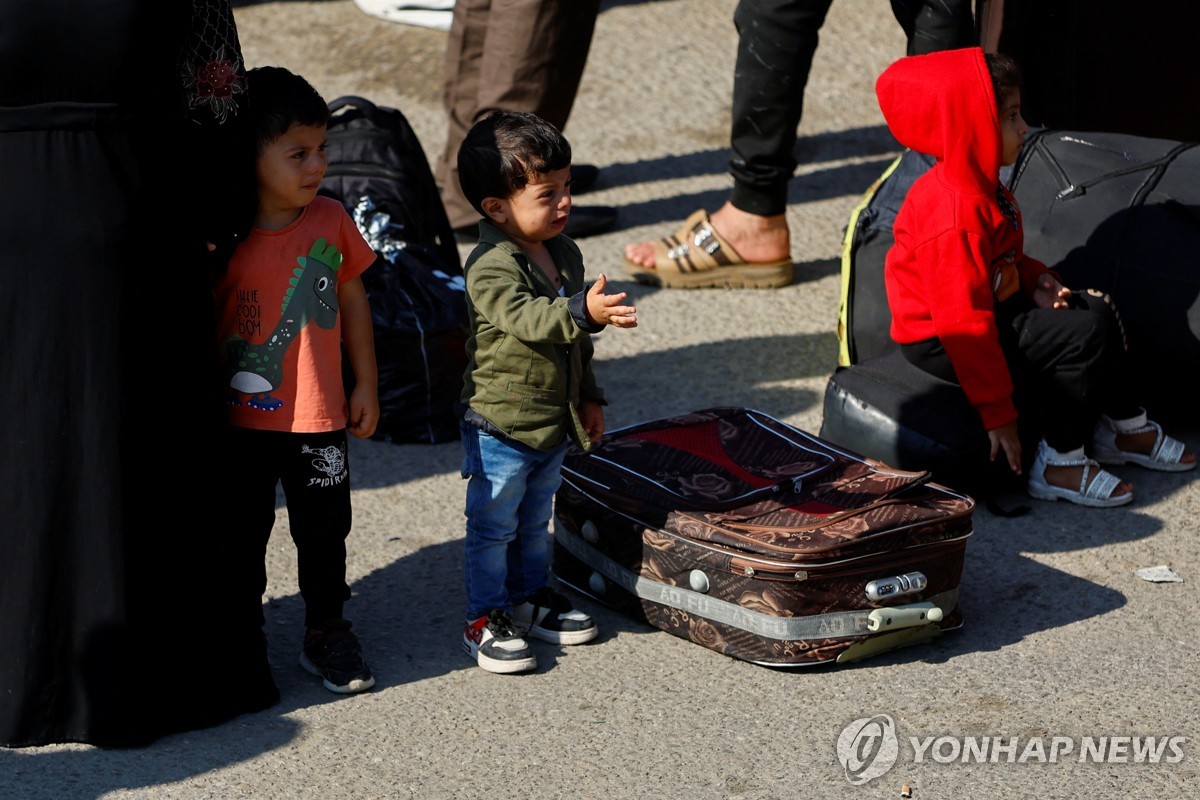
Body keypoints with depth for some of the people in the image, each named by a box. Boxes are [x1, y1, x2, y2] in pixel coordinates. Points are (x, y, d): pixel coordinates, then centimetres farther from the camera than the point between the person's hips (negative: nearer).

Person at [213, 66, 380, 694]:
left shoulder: (332, 221, -3)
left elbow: (352, 300, 8)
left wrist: (366, 385, 9)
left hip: (319, 417, 3)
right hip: (244, 420, -3)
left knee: (324, 530, 14)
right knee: (242, 534, 10)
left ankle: (326, 636, 31)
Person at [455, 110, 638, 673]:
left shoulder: (565, 254, 5)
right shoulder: (490, 267, -23)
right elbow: (525, 319, -40)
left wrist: (588, 396, 19)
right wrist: (584, 312, -54)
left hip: (554, 422, 8)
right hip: (500, 425, -8)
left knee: (534, 520, 22)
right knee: (493, 525, 4)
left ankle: (529, 596, 38)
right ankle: (485, 618, 14)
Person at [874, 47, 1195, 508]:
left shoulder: (980, 185, 6)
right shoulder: (956, 214, -28)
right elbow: (965, 324, -29)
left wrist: (1035, 282, 1)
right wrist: (998, 414, -25)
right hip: (944, 345, -11)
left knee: (1099, 310, 10)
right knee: (1085, 333, -19)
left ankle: (1124, 429, 24)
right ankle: (1059, 464, -9)